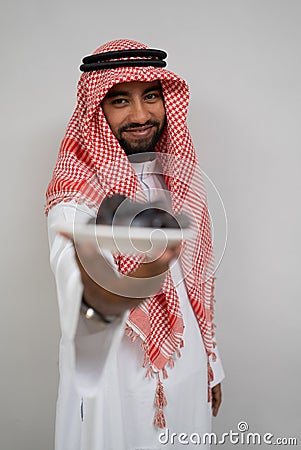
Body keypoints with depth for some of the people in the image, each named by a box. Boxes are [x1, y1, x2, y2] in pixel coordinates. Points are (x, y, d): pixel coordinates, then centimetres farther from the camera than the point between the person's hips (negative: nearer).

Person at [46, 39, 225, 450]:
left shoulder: (179, 180, 1)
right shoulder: (76, 197, -19)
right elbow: (84, 303, -37)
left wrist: (211, 364, 14)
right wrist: (137, 283, -59)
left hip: (187, 375, 6)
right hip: (115, 382, -5)